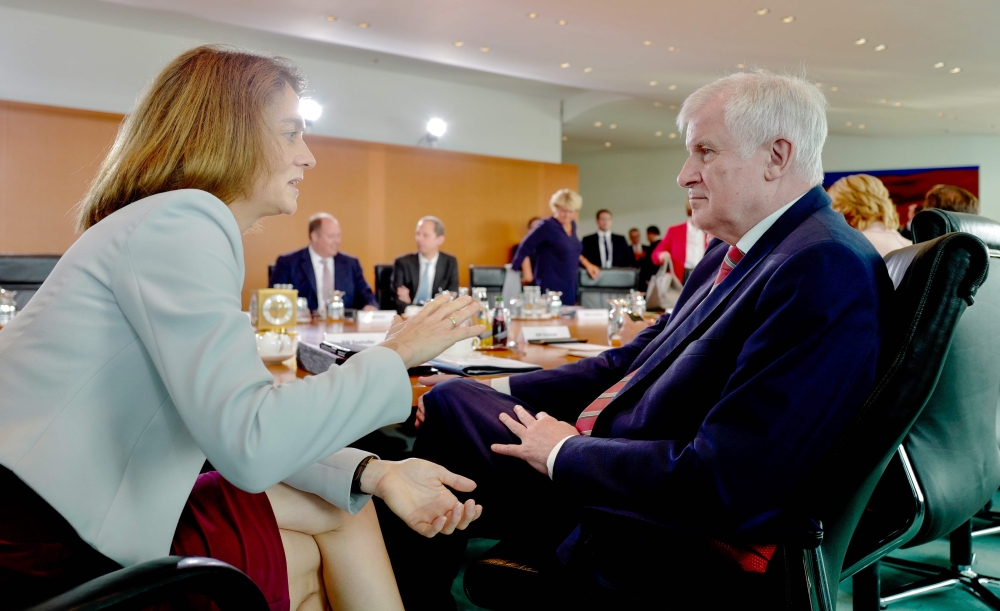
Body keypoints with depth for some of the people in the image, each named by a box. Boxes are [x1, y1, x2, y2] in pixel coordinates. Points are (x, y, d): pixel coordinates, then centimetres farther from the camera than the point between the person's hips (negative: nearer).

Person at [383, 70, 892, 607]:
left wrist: (564, 453, -15)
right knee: (451, 397, 7)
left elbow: (721, 488, -28)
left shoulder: (826, 271, -23)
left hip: (674, 546, -8)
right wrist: (498, 391, 3)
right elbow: (633, 361, 11)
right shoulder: (733, 253, 7)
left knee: (451, 405, -4)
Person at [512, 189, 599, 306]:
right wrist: (527, 274, -12)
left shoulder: (572, 225, 12)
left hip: (569, 286, 7)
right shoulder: (547, 226, -9)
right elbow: (524, 248, -10)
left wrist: (587, 264, 17)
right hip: (550, 287, -7)